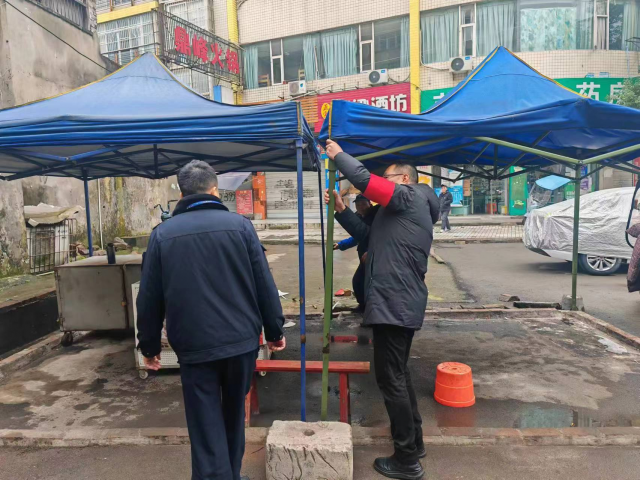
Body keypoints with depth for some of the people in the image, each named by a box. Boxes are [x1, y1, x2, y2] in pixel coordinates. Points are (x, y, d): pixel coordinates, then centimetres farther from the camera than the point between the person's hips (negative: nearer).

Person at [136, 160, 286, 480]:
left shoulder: (162, 233, 0)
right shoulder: (239, 224, -3)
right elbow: (264, 284, -3)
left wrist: (149, 346, 13)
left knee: (206, 429, 8)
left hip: (194, 345, -1)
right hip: (242, 339, 2)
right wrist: (274, 330, 7)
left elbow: (149, 298, 3)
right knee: (234, 417, 22)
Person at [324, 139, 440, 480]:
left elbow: (363, 179, -18)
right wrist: (341, 209, 10)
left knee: (390, 379, -2)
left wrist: (337, 154, -3)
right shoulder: (405, 210, 23)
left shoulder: (409, 196, -6)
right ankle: (414, 442, 34)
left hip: (394, 303, -11)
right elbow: (366, 233, 21)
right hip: (402, 302, 11)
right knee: (399, 375, 20)